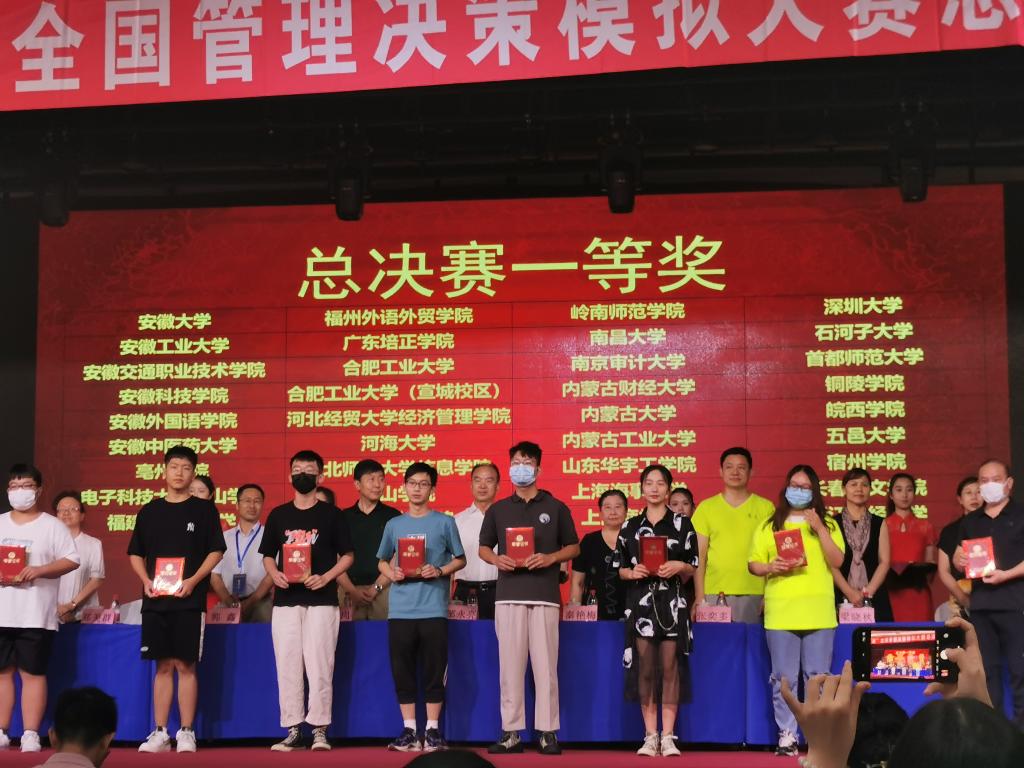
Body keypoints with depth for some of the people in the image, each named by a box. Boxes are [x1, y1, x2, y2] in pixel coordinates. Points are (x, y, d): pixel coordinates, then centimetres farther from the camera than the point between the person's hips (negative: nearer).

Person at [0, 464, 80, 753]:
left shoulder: (52, 526, 2)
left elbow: (72, 560, -4)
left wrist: (39, 570, -17)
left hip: (36, 616, -3)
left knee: (33, 673, -1)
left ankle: (31, 735, 1)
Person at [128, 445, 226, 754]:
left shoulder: (203, 509, 3)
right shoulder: (150, 511, 11)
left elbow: (216, 551, 0)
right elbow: (135, 554, 14)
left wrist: (193, 581, -12)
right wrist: (146, 580, -3)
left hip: (189, 600, -3)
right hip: (155, 599, 3)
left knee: (186, 665, -3)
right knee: (163, 666, 5)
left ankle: (186, 733, 3)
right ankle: (160, 733, 9)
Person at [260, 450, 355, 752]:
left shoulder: (331, 514, 4)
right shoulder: (278, 515, 11)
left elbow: (347, 556, 5)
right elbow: (268, 555, 16)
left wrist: (325, 578, -11)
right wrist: (274, 574, -5)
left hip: (321, 600, -3)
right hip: (285, 600, 3)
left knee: (319, 665, -6)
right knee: (287, 665, 2)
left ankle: (319, 729, -1)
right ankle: (293, 730, 7)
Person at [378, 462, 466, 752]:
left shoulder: (445, 523, 4)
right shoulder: (394, 525, 12)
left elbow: (460, 559, 8)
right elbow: (382, 561, 19)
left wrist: (440, 571, -11)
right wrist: (391, 573, -3)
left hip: (433, 608, -2)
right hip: (400, 609, 3)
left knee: (434, 671, 0)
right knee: (402, 671, 4)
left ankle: (432, 731, 8)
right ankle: (409, 730, 12)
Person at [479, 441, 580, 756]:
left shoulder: (556, 508, 9)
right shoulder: (498, 510, 13)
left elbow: (574, 547, 11)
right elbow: (483, 548, 17)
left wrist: (550, 558, -8)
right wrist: (496, 559, -5)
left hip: (544, 595, -2)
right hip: (508, 595, 2)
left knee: (545, 665, -3)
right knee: (510, 665, 0)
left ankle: (548, 733, 1)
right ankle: (511, 733, 4)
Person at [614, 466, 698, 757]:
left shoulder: (682, 523, 6)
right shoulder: (630, 527, 10)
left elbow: (692, 569, 6)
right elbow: (621, 568, 11)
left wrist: (678, 566, -14)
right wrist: (632, 572, -9)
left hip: (672, 604, -1)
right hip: (640, 603, 1)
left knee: (670, 667, -3)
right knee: (645, 668, 0)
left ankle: (668, 736, 2)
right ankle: (650, 736, 7)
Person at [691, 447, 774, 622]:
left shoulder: (766, 508, 6)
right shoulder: (706, 507, 8)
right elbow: (699, 556, 6)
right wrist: (699, 596, -2)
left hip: (754, 595, 0)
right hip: (714, 595, 0)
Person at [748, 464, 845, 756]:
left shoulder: (827, 524, 10)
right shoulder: (769, 526, 13)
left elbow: (837, 562, -1)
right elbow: (753, 564, 10)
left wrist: (820, 529, -10)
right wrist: (770, 568, -11)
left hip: (818, 612, -1)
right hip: (780, 612, 1)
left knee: (818, 677, 0)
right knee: (783, 678, 1)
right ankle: (787, 735, 6)